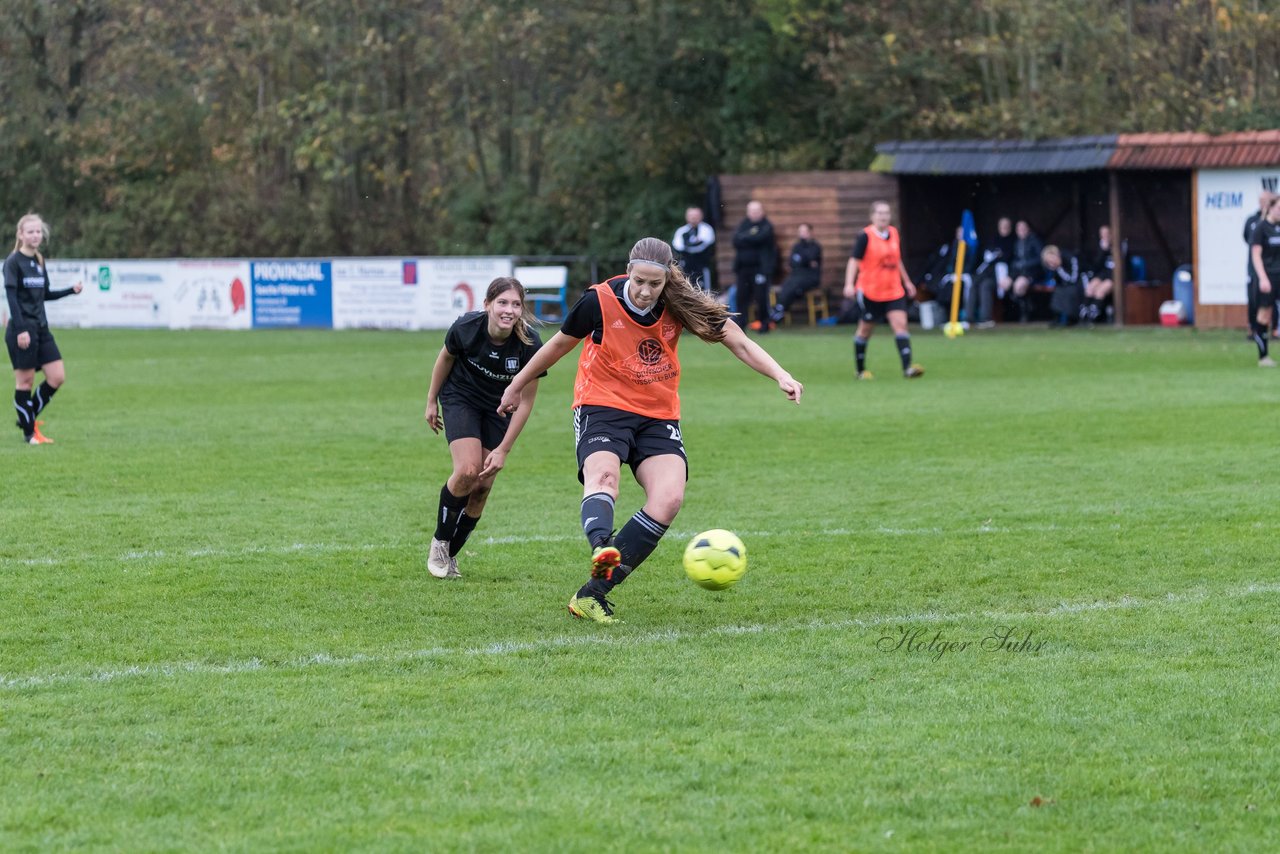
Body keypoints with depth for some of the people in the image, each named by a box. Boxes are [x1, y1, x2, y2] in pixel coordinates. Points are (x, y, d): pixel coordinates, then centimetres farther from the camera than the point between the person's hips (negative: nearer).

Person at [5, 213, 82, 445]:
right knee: (25, 380, -2)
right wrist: (21, 329, -22)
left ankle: (28, 417, 18)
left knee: (57, 377, 2)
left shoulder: (39, 262, 13)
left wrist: (71, 290, 9)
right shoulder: (13, 262, -9)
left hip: (41, 328, 8)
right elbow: (11, 296, -15)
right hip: (22, 328, -8)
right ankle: (29, 432, 7)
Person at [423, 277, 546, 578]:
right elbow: (445, 358, -3)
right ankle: (439, 542, 1)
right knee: (468, 471, -21)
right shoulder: (466, 328, -28)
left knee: (482, 487, -2)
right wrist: (432, 401, 7)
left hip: (500, 409, 1)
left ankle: (450, 554, 18)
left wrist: (503, 449, -16)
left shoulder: (530, 344, -28)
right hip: (461, 398, -1)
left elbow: (525, 401, -16)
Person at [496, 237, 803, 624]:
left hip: (658, 415, 2)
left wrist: (780, 376, -22)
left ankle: (593, 594, -18)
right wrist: (517, 386, 16)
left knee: (669, 498, -21)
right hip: (602, 406, -2)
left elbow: (739, 343, -7)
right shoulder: (600, 301, -13)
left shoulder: (680, 303, -9)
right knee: (603, 476, -33)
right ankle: (601, 548, -64)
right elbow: (560, 345, 4)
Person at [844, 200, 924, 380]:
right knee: (866, 330, 7)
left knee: (900, 324, -11)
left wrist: (907, 282, 25)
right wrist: (849, 284, -26)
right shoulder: (865, 236, -10)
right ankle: (861, 370, 23)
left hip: (893, 291, 5)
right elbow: (854, 261, -14)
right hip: (869, 291, -4)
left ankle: (907, 367, -19)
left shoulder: (894, 233, 8)